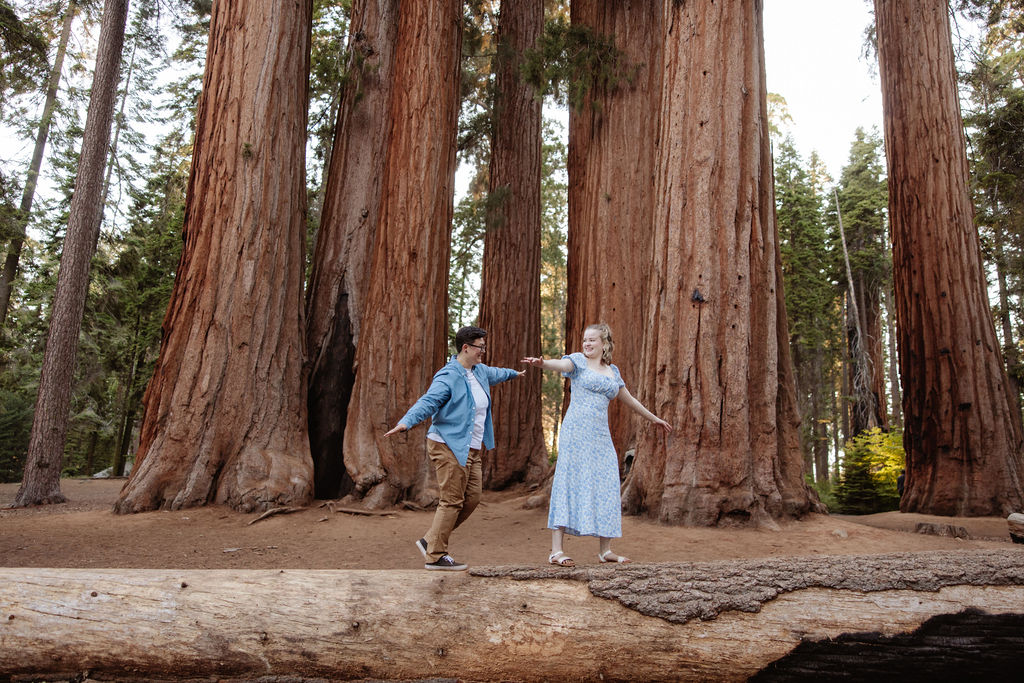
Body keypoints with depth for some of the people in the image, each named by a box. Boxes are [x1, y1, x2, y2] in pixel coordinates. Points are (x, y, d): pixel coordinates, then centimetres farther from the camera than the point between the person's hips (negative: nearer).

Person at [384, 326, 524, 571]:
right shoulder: (448, 377, -14)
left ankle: (431, 541, 19)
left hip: (471, 449, 10)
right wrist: (406, 422, -43)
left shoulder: (480, 371, 15)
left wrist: (514, 373, 57)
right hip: (450, 446, -9)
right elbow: (427, 402, -26)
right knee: (451, 501, -7)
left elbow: (495, 374, 38)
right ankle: (435, 556, 5)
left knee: (472, 498, 8)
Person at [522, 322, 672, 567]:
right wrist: (542, 363, -42)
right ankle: (556, 551, -9)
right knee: (569, 483, -9)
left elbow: (630, 400, 31)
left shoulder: (613, 372, 19)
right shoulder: (579, 361, 3)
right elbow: (562, 365, -19)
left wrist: (654, 418, 40)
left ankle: (605, 550, 14)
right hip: (576, 431, -6)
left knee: (606, 487, 4)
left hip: (600, 435, 6)